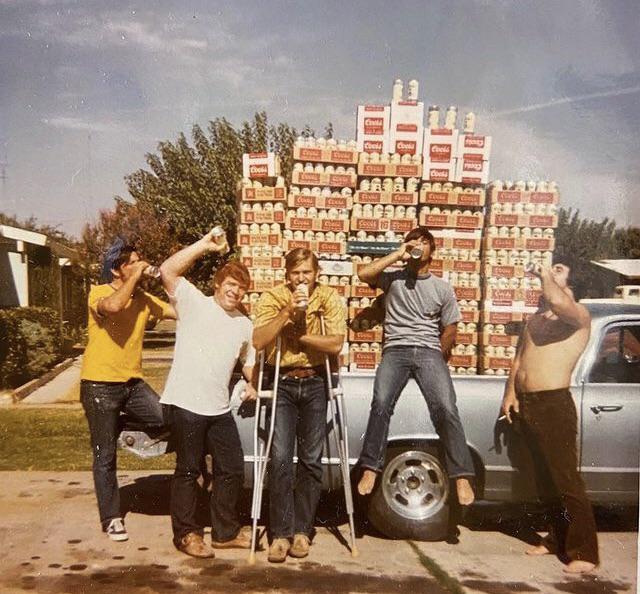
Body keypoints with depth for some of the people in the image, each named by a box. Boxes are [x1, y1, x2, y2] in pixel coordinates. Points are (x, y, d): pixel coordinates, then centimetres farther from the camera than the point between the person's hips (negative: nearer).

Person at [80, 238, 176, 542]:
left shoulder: (144, 299, 5)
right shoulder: (99, 293, -9)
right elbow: (113, 306, -33)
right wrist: (135, 276, -23)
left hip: (133, 382, 5)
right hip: (100, 385, -4)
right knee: (105, 455, 5)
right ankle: (111, 517, 21)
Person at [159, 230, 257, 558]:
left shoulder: (245, 325, 15)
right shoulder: (194, 303, -2)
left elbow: (249, 360, 29)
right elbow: (167, 271, -17)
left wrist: (251, 384, 9)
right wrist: (205, 245, -19)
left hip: (219, 408, 6)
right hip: (186, 404, -6)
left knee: (232, 469, 11)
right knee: (188, 470, 4)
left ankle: (226, 532, 27)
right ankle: (186, 534, 20)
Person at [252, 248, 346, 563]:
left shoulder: (330, 298, -5)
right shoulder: (272, 297, -6)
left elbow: (335, 344, -15)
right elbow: (258, 341, -19)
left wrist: (297, 335, -16)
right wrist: (288, 312, -26)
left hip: (315, 383, 1)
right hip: (282, 383, -1)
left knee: (311, 460, 5)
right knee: (280, 458, -7)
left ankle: (302, 529, 18)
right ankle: (280, 533, 3)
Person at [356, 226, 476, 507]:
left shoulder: (443, 288, 15)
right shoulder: (393, 278, 13)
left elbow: (450, 330, 15)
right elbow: (363, 274, -6)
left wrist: (436, 358, 7)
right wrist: (397, 254, -1)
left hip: (429, 351, 1)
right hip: (395, 350, 0)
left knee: (446, 408, -21)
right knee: (381, 403, -25)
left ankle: (462, 476, -17)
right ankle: (370, 468, -17)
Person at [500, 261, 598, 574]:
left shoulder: (578, 315, -4)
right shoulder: (535, 318, 18)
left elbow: (559, 303, -28)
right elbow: (518, 357, 20)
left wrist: (547, 276, -10)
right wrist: (510, 393, 8)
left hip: (554, 405, -7)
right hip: (526, 405, 7)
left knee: (565, 478, -5)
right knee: (544, 478, 14)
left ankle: (583, 551, 3)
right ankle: (557, 538, 26)